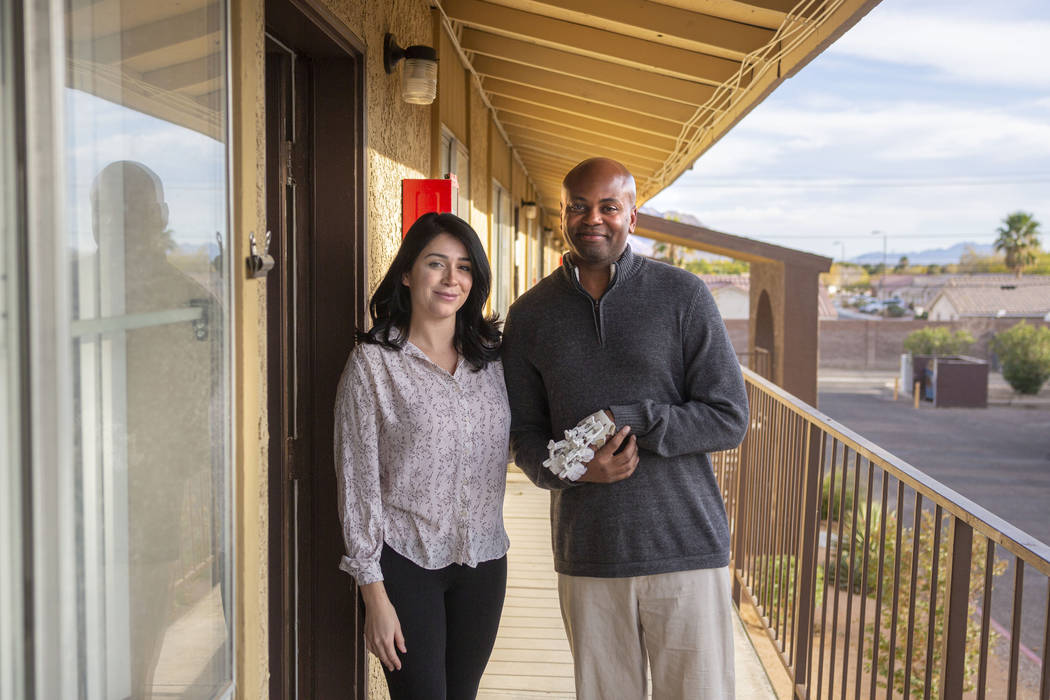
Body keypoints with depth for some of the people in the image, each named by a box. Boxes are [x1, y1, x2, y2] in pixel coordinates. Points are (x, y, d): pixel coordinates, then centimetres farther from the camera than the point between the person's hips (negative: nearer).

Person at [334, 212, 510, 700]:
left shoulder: (492, 357, 6)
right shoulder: (373, 362, -8)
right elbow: (357, 482, -8)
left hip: (483, 561, 4)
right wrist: (374, 593, -9)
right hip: (406, 562, -4)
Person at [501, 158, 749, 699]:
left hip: (685, 549, -2)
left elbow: (729, 418, -4)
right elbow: (525, 436, 9)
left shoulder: (682, 295, -2)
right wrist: (575, 468, -13)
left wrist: (628, 421, -16)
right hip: (586, 556, 2)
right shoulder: (531, 315, 6)